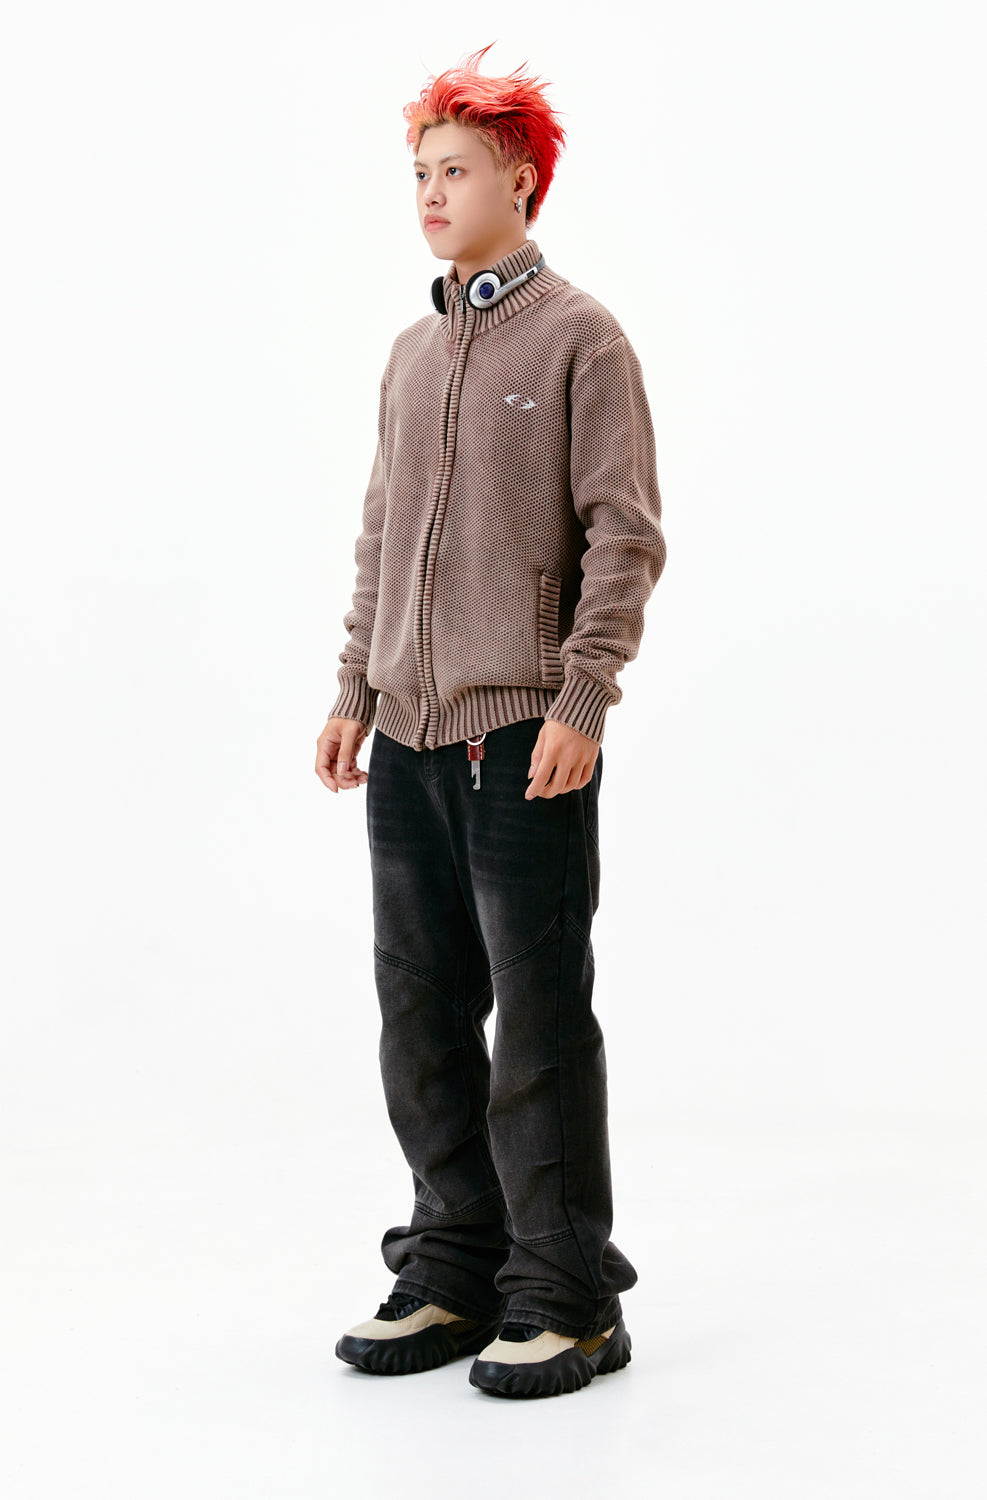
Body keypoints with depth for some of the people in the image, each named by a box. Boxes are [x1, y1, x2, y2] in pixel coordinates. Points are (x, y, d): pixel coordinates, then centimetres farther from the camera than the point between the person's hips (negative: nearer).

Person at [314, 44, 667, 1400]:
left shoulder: (580, 340, -2)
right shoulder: (412, 354, 16)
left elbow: (625, 535, -8)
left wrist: (583, 696, -15)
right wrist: (356, 688, 13)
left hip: (524, 734, -6)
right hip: (408, 735, 7)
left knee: (540, 1019, -2)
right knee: (423, 1013, 10)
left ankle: (566, 1301, 8)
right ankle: (454, 1273, 22)